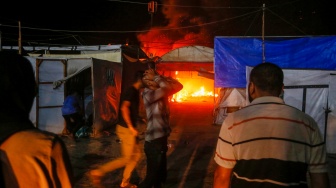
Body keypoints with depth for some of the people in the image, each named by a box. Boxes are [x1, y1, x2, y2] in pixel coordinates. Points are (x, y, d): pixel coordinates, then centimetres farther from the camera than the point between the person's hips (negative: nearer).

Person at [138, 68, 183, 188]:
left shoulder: (161, 93, 10)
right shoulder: (148, 94, -16)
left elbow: (178, 86, 9)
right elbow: (168, 88, -28)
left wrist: (163, 77, -1)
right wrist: (156, 77, -12)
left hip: (161, 140, 9)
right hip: (154, 142, -9)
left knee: (161, 175, 19)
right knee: (152, 177, -1)